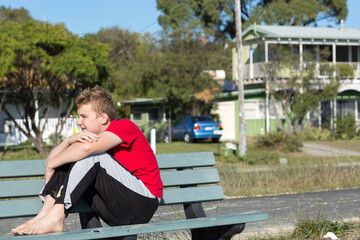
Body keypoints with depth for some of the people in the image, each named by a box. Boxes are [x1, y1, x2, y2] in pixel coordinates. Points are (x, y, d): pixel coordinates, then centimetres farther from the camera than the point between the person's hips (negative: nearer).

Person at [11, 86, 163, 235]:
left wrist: (50, 166, -16)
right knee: (66, 160, 1)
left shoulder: (126, 127, -8)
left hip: (144, 202, -7)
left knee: (90, 155, -23)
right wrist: (70, 140, -17)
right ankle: (44, 214, -16)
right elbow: (53, 156, 4)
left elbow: (88, 148, -25)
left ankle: (54, 218, -30)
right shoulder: (91, 137, 14)